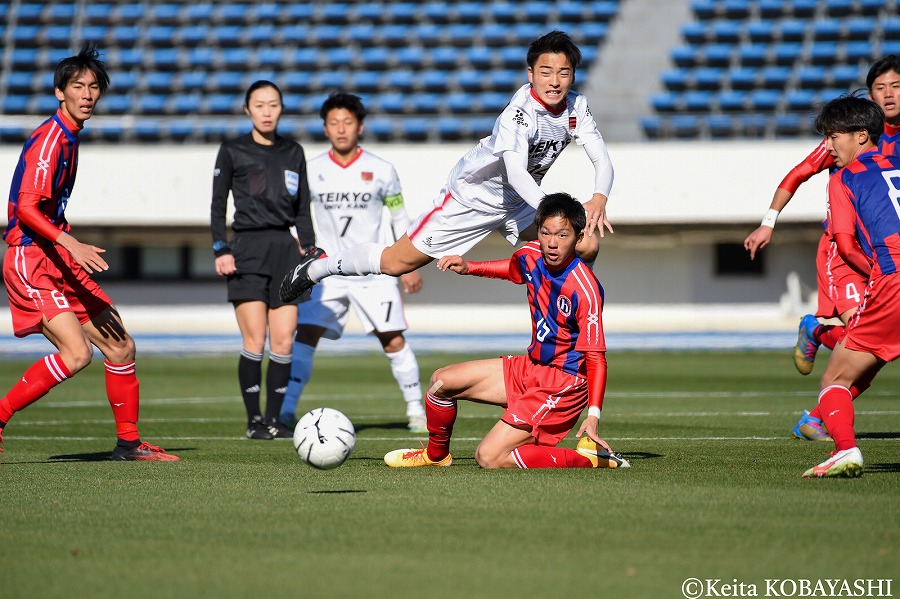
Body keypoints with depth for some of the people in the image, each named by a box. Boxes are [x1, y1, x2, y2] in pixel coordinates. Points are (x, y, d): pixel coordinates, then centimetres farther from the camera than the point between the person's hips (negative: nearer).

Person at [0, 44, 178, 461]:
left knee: (120, 346, 7)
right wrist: (72, 245, -33)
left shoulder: (69, 137, 15)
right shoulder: (49, 138, -15)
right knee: (76, 352, -22)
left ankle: (128, 442, 17)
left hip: (59, 259, 9)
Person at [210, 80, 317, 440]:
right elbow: (217, 206, 4)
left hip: (285, 248, 4)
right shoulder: (232, 151, 4)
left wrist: (309, 249, 8)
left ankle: (273, 420, 5)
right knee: (255, 341, -10)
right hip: (247, 250, -4)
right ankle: (254, 421, -3)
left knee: (284, 342, -2)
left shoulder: (293, 153, 14)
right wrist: (220, 251, -6)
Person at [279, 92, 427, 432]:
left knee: (394, 341, -3)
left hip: (374, 273, -1)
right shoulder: (311, 171, 1)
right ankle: (287, 411, -9)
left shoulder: (381, 171, 0)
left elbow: (400, 219, 8)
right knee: (304, 337, -11)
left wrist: (409, 267, 6)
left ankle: (416, 410, 10)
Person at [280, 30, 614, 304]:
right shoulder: (520, 111, -33)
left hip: (518, 204, 6)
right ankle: (316, 268, 21)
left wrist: (599, 199, -34)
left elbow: (602, 160, -14)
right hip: (472, 196, -6)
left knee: (586, 246, -11)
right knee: (396, 263, -2)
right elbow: (515, 172, -44)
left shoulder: (576, 107, -12)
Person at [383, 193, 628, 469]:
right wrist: (468, 268, 10)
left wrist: (593, 415, -33)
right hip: (530, 367, 8)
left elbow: (596, 356, -25)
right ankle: (436, 455, 35)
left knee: (489, 458, -18)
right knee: (442, 381, 10)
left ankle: (591, 457, -11)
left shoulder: (584, 288, -26)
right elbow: (511, 268, 24)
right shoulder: (531, 255, -3)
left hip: (563, 383, -8)